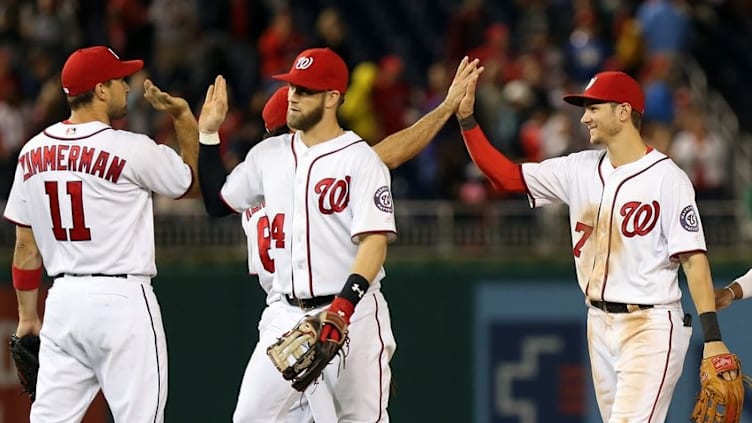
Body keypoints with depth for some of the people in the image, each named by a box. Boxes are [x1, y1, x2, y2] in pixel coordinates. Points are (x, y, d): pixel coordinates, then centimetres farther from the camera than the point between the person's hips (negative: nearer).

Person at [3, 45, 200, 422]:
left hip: (63, 299, 6)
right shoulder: (131, 150, -10)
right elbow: (195, 184, 7)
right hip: (121, 302, -6)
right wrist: (184, 116, 11)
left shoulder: (33, 153, 7)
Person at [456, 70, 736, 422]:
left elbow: (693, 258, -15)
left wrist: (712, 338, -22)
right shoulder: (581, 169, 8)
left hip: (650, 327, -7)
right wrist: (465, 118, -2)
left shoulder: (667, 178, -11)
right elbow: (505, 176, 9)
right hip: (600, 324, 7)